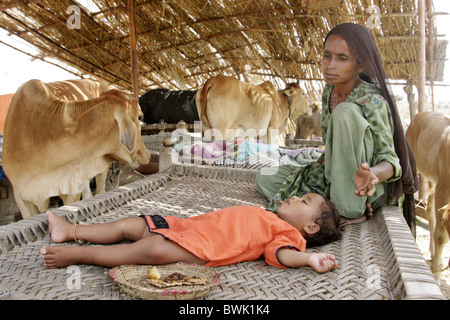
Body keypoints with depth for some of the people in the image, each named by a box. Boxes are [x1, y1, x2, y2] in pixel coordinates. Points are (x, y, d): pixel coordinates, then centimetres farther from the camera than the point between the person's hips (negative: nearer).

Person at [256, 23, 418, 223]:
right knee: (264, 178, 4)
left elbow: (389, 158, -23)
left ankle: (351, 210, -23)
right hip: (331, 181, 7)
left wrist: (372, 174, -46)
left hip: (365, 189, -7)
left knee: (345, 111, -32)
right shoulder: (329, 92, 2)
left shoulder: (372, 101, -21)